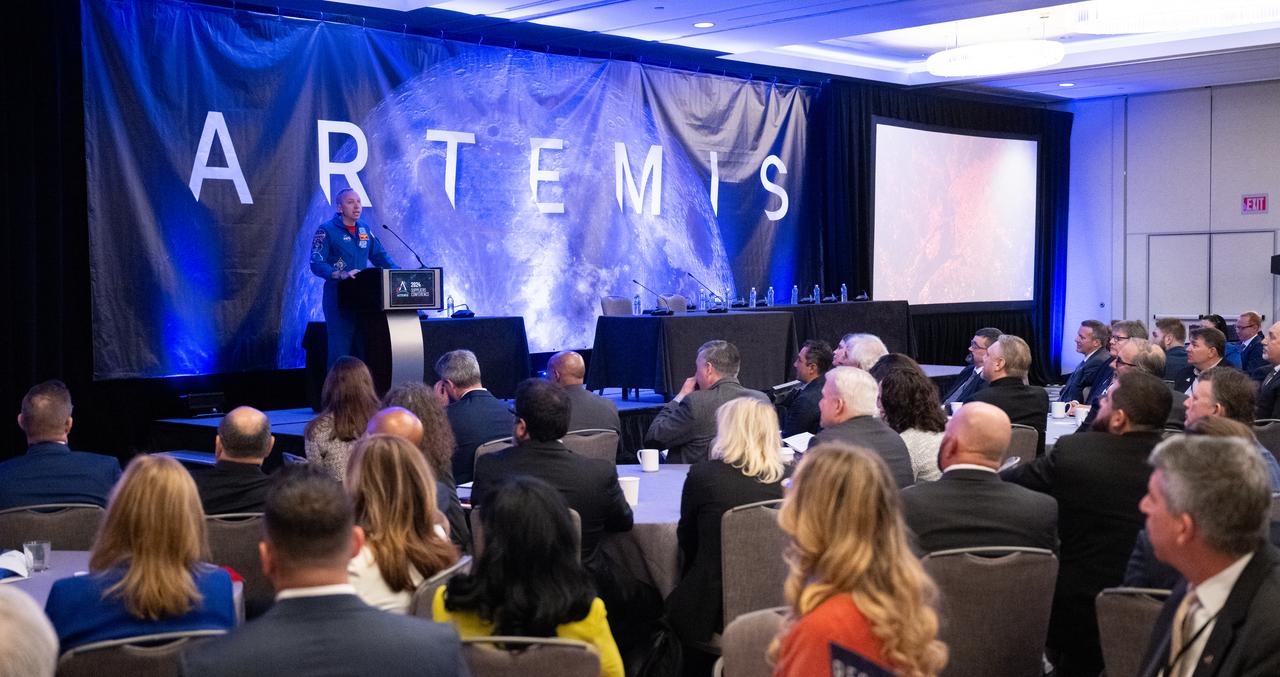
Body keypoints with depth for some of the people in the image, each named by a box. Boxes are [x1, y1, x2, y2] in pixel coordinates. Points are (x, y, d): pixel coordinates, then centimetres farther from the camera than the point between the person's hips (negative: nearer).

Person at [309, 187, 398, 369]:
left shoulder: (365, 229, 13)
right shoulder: (326, 230, -5)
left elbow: (380, 256, 17)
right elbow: (316, 264, -13)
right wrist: (340, 274, -28)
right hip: (338, 296, -6)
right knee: (340, 349, -6)